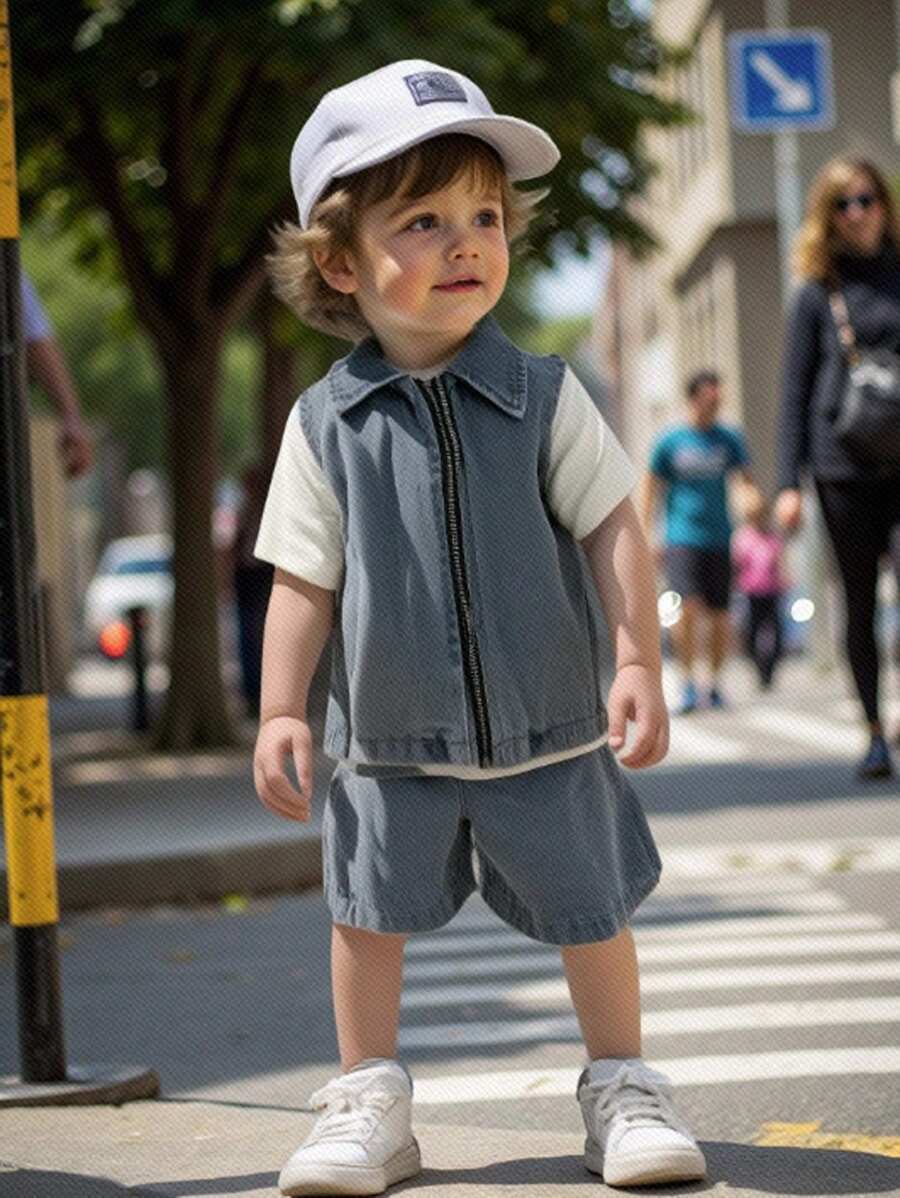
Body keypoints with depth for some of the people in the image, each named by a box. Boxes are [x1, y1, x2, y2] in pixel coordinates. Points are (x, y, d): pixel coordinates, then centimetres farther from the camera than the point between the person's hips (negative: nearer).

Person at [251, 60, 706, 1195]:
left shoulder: (543, 396, -5)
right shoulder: (325, 424, -5)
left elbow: (611, 527, -3)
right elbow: (304, 578, -1)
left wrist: (637, 661, -10)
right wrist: (281, 712, -6)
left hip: (549, 733, 0)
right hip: (391, 744, 0)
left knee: (590, 912, 7)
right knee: (369, 913, 6)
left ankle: (623, 1089, 26)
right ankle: (369, 1101, 24)